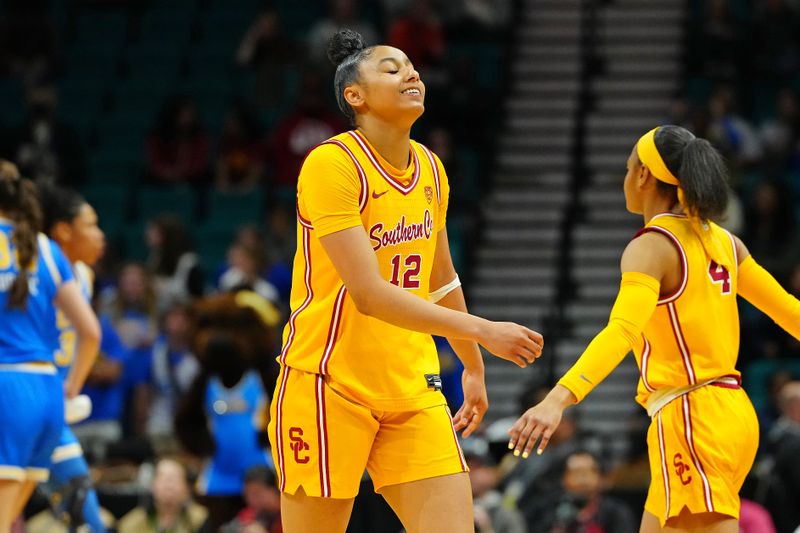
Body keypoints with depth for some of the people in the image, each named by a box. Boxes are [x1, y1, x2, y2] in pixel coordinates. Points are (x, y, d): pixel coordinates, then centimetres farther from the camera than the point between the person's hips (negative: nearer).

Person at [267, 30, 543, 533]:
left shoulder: (431, 169, 10)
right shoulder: (332, 165, -15)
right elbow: (369, 294, -23)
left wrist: (473, 367, 30)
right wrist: (481, 330, -26)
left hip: (412, 389, 7)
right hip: (330, 386, -6)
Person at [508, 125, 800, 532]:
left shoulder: (652, 247, -12)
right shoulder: (723, 242, 11)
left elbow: (622, 331, -28)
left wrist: (558, 399, -40)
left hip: (692, 418, -9)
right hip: (733, 411, 9)